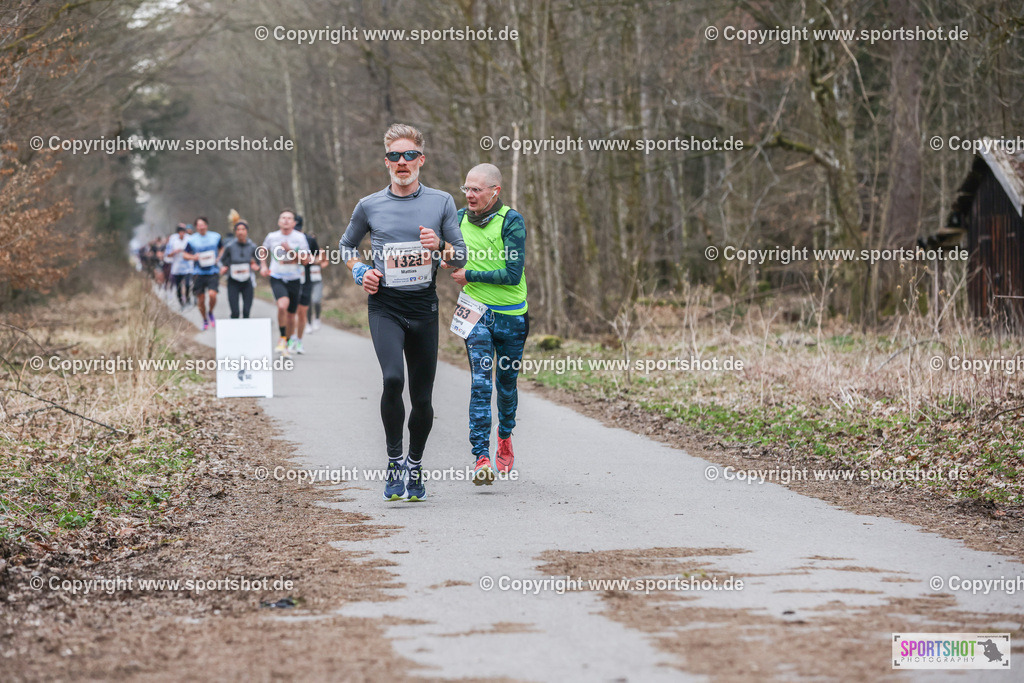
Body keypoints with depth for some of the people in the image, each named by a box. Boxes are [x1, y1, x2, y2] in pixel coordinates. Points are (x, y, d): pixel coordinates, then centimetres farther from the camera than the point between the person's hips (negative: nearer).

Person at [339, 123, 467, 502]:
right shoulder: (369, 206, 5)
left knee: (422, 397, 3)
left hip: (424, 305, 1)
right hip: (384, 304, -1)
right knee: (393, 378, -24)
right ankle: (394, 461, -9)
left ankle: (415, 465, 25)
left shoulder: (441, 202, 5)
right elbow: (347, 244, 22)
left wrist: (440, 245, -13)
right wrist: (360, 272, 3)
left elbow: (462, 257, 8)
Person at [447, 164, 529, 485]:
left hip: (511, 314, -2)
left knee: (507, 382, 13)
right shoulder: (461, 218, 2)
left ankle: (505, 438, 40)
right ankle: (481, 456, -18)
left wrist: (470, 275, -11)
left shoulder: (511, 221, -12)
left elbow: (513, 274, -18)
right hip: (476, 313, 2)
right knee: (480, 382, -13)